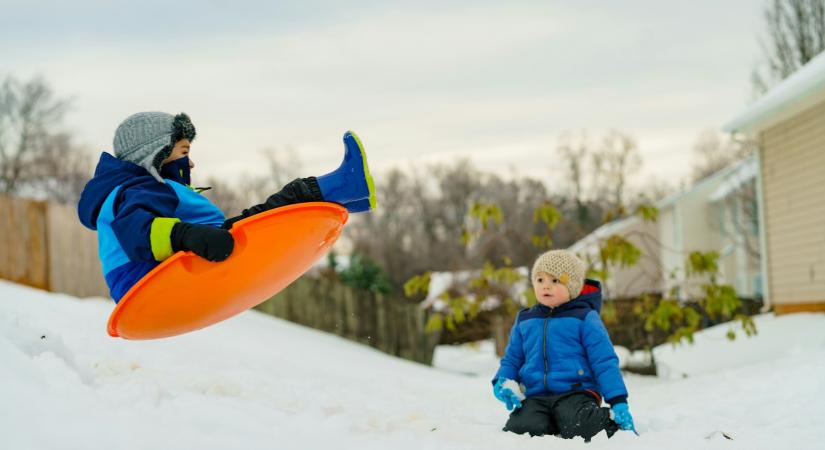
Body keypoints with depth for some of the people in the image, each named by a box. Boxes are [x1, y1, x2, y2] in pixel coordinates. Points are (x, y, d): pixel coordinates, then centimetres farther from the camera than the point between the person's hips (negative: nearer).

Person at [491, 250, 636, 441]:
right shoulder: (524, 321, 16)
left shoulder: (584, 318, 2)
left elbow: (604, 362, 0)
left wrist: (619, 403, -9)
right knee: (522, 428, -28)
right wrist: (502, 382, 2)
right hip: (535, 397, 3)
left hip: (576, 392, -3)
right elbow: (511, 360, 24)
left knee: (578, 426, -35)